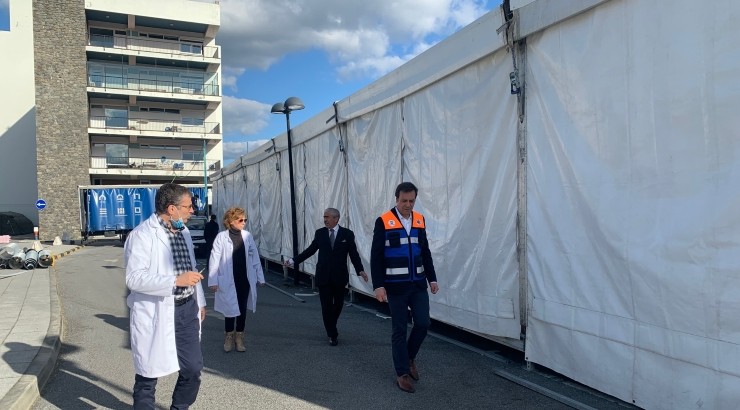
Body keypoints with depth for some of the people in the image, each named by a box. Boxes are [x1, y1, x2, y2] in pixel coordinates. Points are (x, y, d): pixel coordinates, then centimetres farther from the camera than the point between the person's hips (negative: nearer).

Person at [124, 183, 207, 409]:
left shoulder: (183, 232, 11)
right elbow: (134, 278, -23)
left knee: (193, 368, 12)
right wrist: (176, 280, -28)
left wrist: (200, 301, 20)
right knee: (149, 373, 9)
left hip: (187, 310, 7)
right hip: (156, 314, -7)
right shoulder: (142, 235, -15)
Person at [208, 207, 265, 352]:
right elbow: (215, 259, -8)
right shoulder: (222, 237, -9)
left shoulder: (247, 236, 1)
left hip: (245, 279, 3)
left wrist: (260, 277, 7)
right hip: (229, 280, -3)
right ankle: (229, 337, 28)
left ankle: (239, 337, 26)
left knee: (243, 308, 11)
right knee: (230, 308, 8)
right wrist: (213, 280, -11)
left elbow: (255, 258, 5)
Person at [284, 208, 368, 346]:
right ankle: (333, 335, 14)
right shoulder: (319, 233, 3)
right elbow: (310, 250, 7)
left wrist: (360, 270, -14)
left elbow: (354, 254, -2)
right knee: (326, 306, 1)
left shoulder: (347, 234, -2)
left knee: (338, 305, 11)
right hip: (323, 276, 1)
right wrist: (293, 260, 2)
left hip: (340, 277, 0)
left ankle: (331, 328, 39)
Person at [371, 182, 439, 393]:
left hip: (418, 283, 4)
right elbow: (376, 256, -9)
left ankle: (410, 357, 30)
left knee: (423, 323, 2)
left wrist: (432, 278, 7)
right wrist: (378, 285, -14)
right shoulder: (383, 222, -9)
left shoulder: (420, 220, 5)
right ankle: (402, 373, 19)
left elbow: (425, 252, 11)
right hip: (396, 286, -4)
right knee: (399, 329, 5)